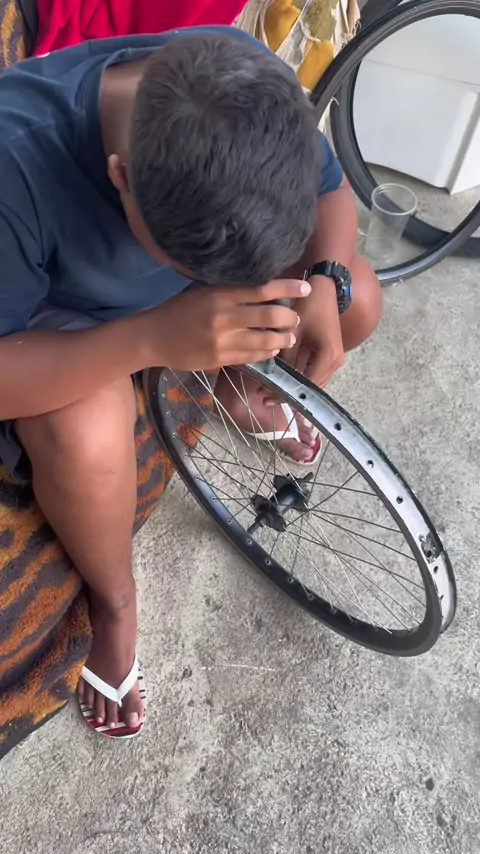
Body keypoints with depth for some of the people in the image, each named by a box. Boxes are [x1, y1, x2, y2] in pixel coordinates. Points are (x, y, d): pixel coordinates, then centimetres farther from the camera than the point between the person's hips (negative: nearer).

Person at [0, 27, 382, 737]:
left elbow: (331, 192, -9)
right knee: (86, 434, -37)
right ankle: (114, 597, -1)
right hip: (57, 324, -3)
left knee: (361, 301, -8)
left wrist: (326, 282, -30)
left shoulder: (243, 81, -25)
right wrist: (154, 338, -50)